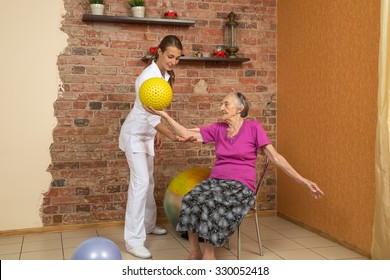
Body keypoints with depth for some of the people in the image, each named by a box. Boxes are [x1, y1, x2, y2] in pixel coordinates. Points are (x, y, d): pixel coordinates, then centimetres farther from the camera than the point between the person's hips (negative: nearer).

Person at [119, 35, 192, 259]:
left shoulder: (166, 75, 1)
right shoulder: (148, 77, -26)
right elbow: (151, 116, -34)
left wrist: (159, 133, 14)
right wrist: (172, 136, -45)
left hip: (147, 134, 9)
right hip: (135, 134, -9)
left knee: (148, 181, 17)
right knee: (140, 183, -15)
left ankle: (148, 225, 33)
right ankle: (134, 241, -11)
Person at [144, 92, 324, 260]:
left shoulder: (253, 127, -2)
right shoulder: (217, 129, 11)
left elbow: (275, 157, -4)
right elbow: (186, 134, 9)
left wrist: (304, 181, -10)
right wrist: (164, 114, 4)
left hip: (241, 185, -4)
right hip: (215, 181, 4)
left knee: (213, 204, -35)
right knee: (191, 200, -27)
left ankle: (208, 255, -17)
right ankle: (194, 253, -13)